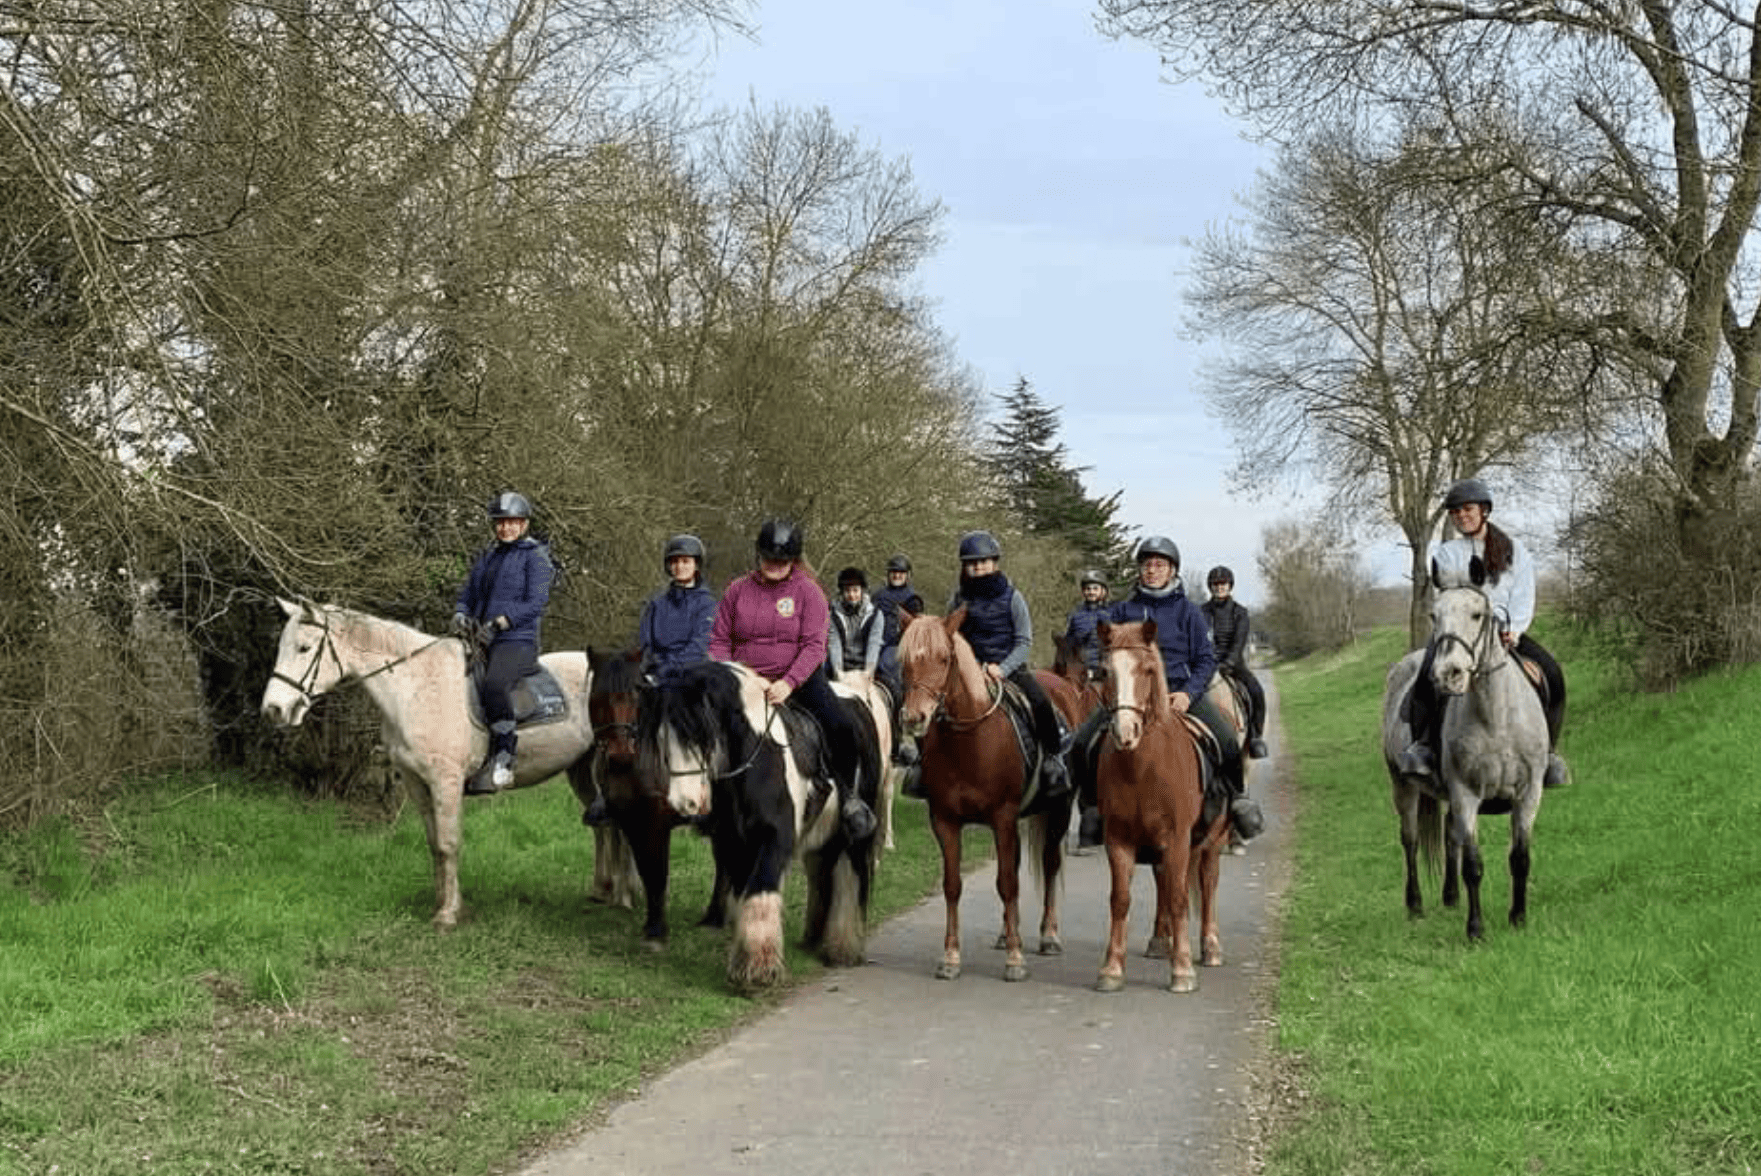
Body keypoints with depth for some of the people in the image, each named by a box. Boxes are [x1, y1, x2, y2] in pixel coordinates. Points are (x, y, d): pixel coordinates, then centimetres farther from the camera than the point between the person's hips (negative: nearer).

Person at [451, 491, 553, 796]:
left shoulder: (535, 556, 1)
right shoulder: (487, 557, 22)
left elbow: (536, 602, -11)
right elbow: (467, 595, 21)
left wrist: (499, 622, -22)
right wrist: (460, 616, -3)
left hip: (518, 642, -8)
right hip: (481, 644, 8)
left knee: (493, 683, -36)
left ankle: (503, 761, -32)